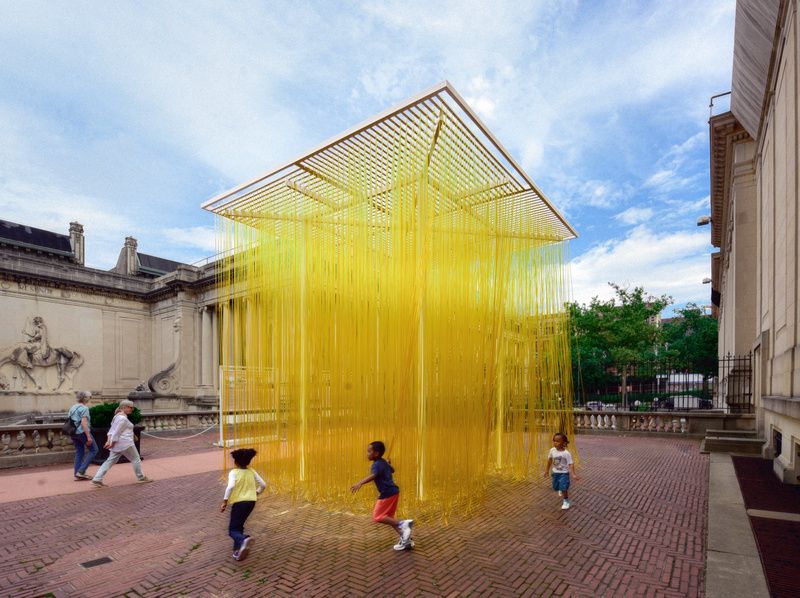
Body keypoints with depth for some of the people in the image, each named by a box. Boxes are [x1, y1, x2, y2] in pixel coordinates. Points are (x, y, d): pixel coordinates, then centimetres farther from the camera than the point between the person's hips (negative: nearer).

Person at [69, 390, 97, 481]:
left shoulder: (72, 408, 13)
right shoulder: (84, 408, -13)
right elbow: (84, 423, -20)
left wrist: (72, 435, 24)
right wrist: (88, 437, -20)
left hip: (73, 433, 9)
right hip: (82, 432, -8)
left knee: (79, 452, 15)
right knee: (93, 450, 3)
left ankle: (77, 474, 15)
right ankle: (81, 471, -2)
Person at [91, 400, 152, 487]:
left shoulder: (118, 416, 15)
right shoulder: (123, 418, -19)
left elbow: (111, 429, 15)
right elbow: (117, 432, -19)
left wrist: (109, 441, 12)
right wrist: (112, 443, -13)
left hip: (117, 444, 10)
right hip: (125, 443, -10)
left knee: (110, 461, 10)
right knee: (136, 459, 4)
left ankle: (97, 479, 3)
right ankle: (141, 477, 14)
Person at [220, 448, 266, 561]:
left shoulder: (234, 472, -7)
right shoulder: (252, 472, 6)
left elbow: (230, 487, -25)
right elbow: (263, 485, 7)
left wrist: (225, 501, -16)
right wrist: (256, 493, 26)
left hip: (238, 502, -5)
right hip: (251, 502, 5)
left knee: (232, 530, 2)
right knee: (239, 525, 24)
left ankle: (244, 539, -29)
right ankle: (239, 550, 17)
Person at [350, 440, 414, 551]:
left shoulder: (377, 464, -15)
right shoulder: (384, 463, 13)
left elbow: (373, 476, -36)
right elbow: (392, 470, 35)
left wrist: (360, 483, -49)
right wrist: (388, 464, 57)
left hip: (387, 493, -10)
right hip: (393, 492, 10)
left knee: (377, 517, -5)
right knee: (388, 518, 15)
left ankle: (403, 523, -14)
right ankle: (405, 539, 13)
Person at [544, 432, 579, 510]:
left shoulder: (566, 453, -24)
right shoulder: (552, 450, -11)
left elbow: (571, 464, -21)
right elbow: (549, 460, 5)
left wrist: (574, 474, -31)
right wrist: (547, 470, 14)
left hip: (564, 473, -5)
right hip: (555, 472, 5)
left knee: (564, 488, -13)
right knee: (555, 487, 19)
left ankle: (566, 502, 14)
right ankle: (561, 489, 57)